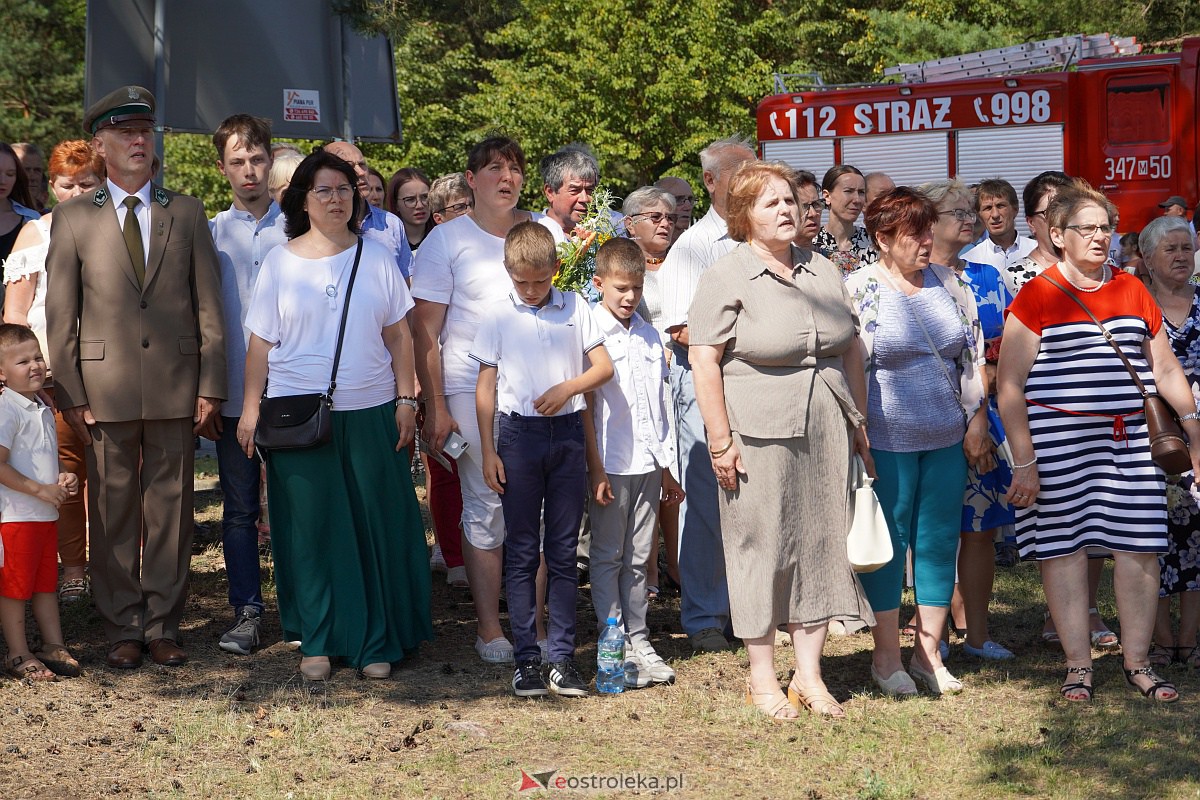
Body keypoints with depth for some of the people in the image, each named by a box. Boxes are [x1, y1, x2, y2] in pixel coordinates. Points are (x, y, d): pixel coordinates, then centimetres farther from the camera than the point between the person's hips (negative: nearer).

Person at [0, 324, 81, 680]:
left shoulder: (43, 410, 13)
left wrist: (63, 478, 6)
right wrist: (39, 490, -20)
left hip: (46, 514, 9)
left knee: (46, 583, 15)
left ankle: (53, 646, 23)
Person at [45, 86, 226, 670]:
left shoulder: (187, 213, 9)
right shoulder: (72, 219, 5)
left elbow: (209, 307, 6)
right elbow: (60, 315, 3)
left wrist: (210, 387, 0)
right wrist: (70, 396, -4)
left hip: (176, 387, 1)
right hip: (105, 390, -1)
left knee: (170, 510, 6)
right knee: (112, 512, 4)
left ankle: (163, 626, 15)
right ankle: (122, 630, 14)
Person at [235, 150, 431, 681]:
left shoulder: (377, 258, 6)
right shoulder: (280, 262, 5)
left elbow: (399, 335, 7)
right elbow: (261, 343, 5)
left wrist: (406, 400, 1)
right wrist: (251, 410, 0)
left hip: (370, 413, 1)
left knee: (376, 527, 1)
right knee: (311, 530, 3)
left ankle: (376, 642, 10)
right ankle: (317, 641, 13)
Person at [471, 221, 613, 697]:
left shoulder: (575, 309, 5)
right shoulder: (498, 317, 2)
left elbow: (604, 366, 5)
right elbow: (486, 386, 4)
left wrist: (568, 387, -14)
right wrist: (488, 451, -1)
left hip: (567, 432, 1)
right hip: (519, 434, -1)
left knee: (564, 550, 5)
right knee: (522, 551, 2)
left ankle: (563, 657, 9)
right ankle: (527, 657, 6)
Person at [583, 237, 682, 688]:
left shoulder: (649, 336, 12)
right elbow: (585, 407, -7)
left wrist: (667, 472, 16)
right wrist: (595, 470, -11)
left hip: (647, 465, 5)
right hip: (611, 465, -5)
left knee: (639, 557, 11)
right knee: (608, 558, 3)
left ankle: (639, 640, 18)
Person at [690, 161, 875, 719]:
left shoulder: (823, 271, 13)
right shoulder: (726, 277, -5)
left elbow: (851, 347, 19)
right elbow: (704, 361, -10)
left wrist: (859, 419, 14)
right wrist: (721, 440, -14)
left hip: (826, 434, 6)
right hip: (759, 436, -6)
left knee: (821, 544, 7)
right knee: (762, 549, 1)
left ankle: (809, 675, 17)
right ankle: (762, 677, 13)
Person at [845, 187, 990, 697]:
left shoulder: (948, 284, 8)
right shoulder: (858, 290, -6)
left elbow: (974, 358, 11)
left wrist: (977, 422, 6)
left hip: (947, 442, 5)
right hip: (887, 443, -5)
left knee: (940, 543, 8)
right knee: (888, 545, 2)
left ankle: (929, 651, 21)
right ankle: (885, 656, 15)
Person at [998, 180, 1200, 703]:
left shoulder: (1132, 291, 13)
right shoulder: (1036, 298, -2)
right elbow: (1010, 387, -5)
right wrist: (1024, 461, -9)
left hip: (1129, 436, 4)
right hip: (1058, 438, -4)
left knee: (1140, 545, 2)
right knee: (1064, 543, 0)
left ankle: (1137, 662, 14)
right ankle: (1078, 665, 11)